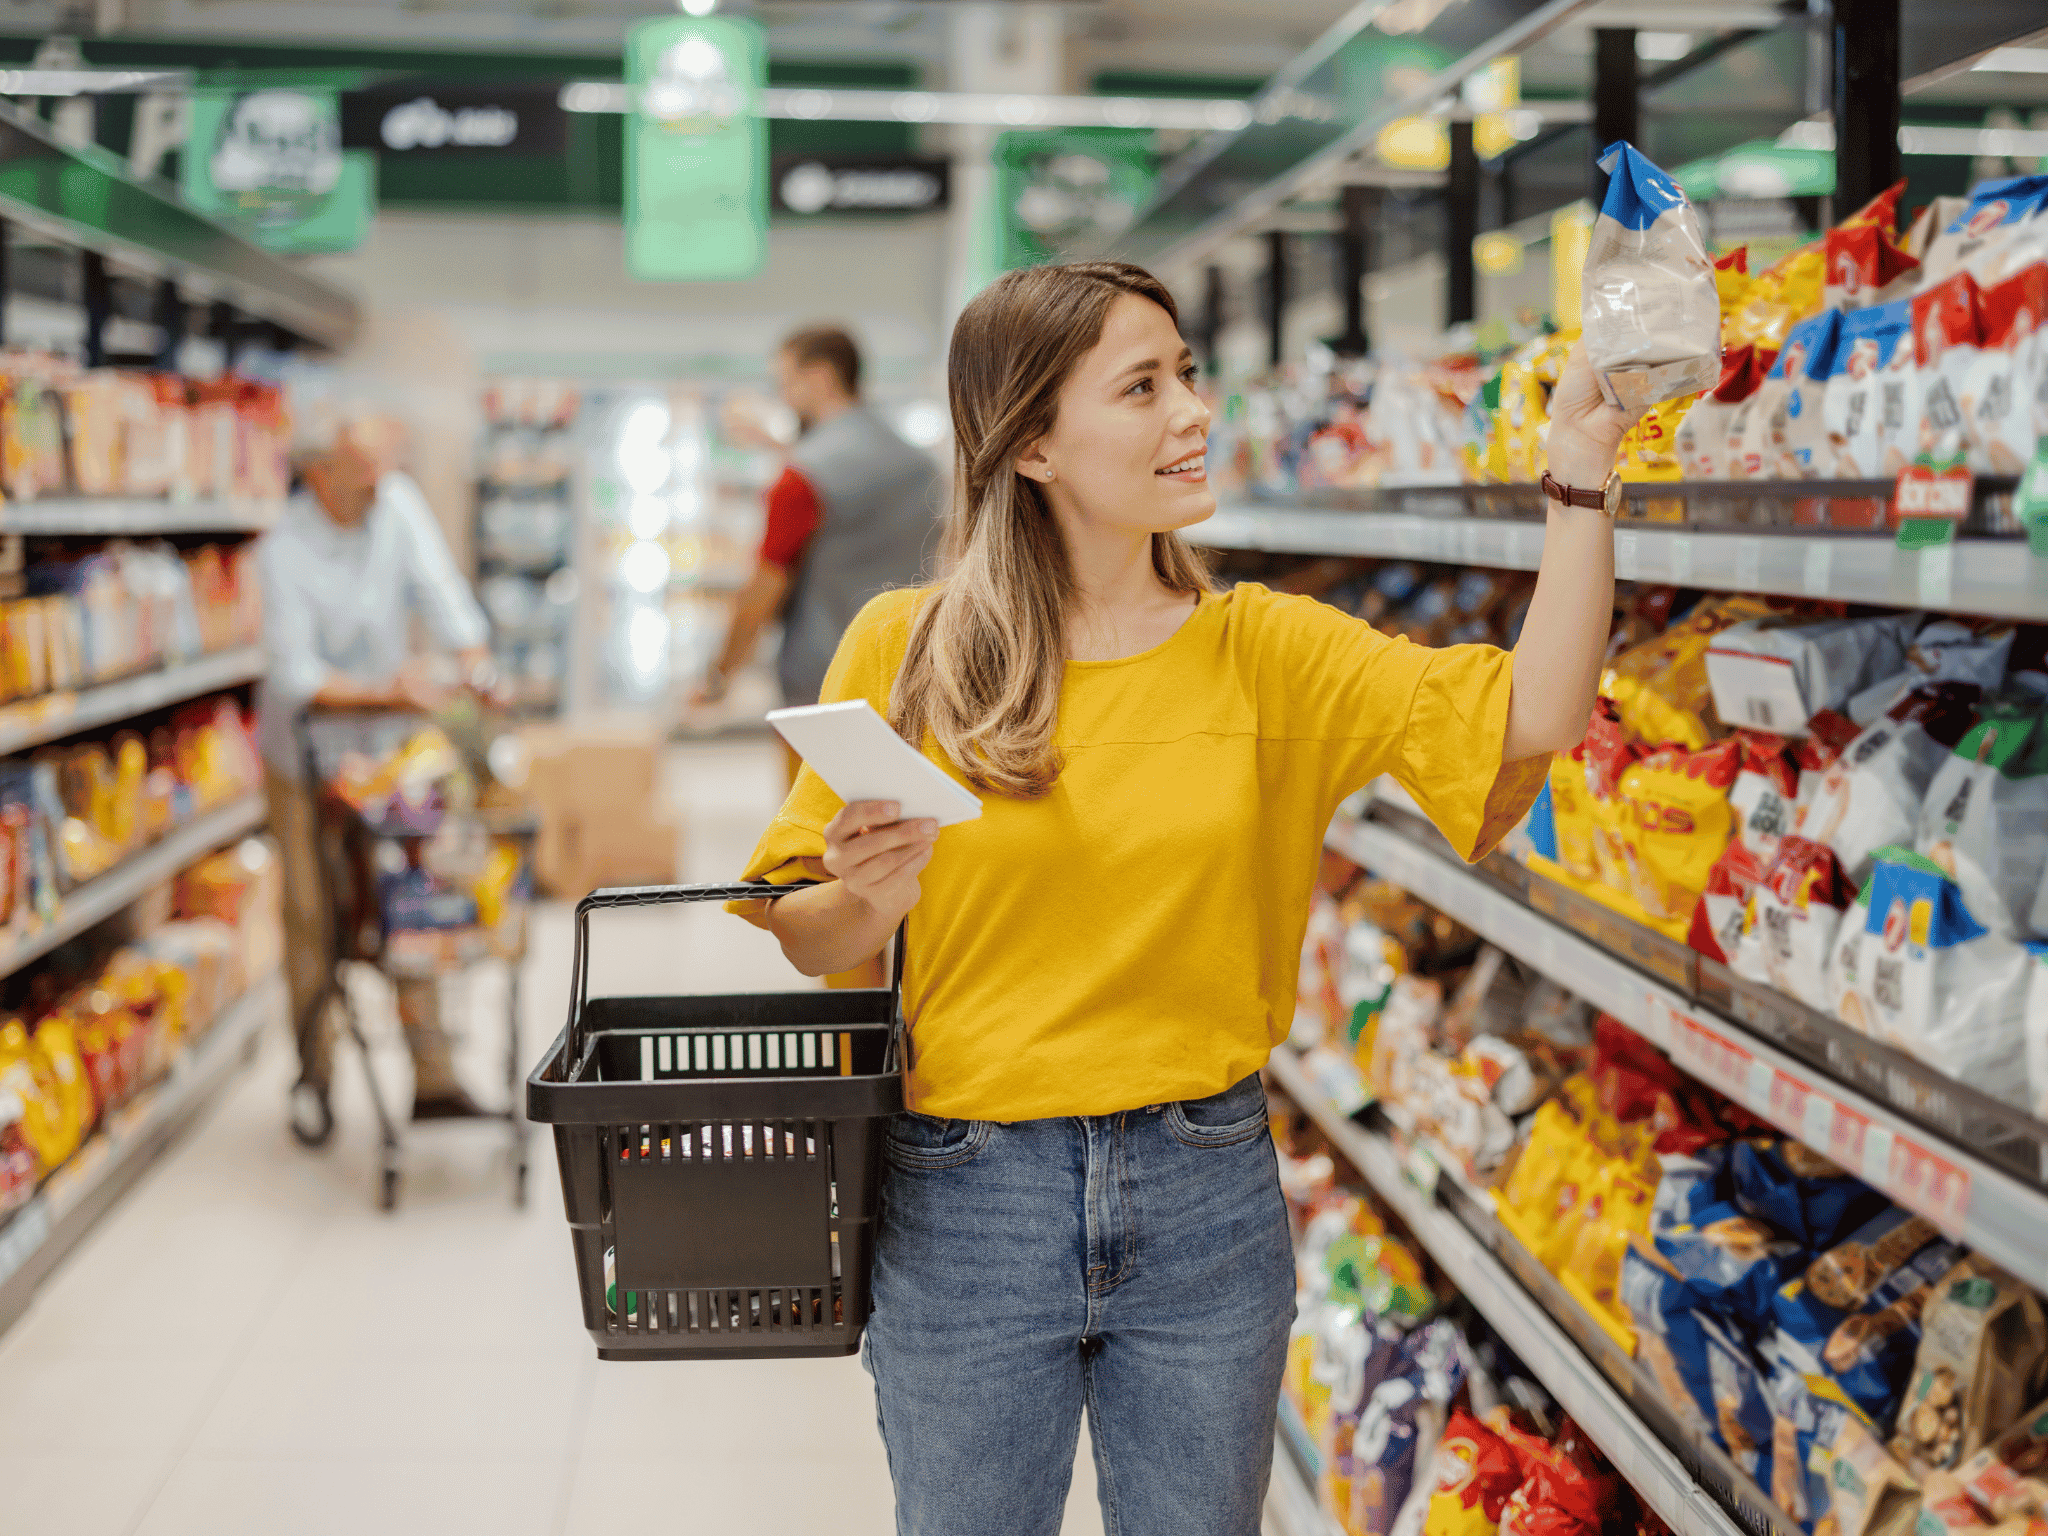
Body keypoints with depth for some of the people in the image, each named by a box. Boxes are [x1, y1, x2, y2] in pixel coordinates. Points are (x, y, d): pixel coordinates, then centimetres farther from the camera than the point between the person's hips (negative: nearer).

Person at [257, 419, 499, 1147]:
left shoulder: (396, 500, -10)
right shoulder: (284, 552, -22)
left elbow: (438, 588, -12)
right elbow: (295, 677, -24)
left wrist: (477, 667, -26)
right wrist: (384, 690, -33)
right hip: (304, 751, -4)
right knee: (313, 914, 1)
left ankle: (431, 1078, 10)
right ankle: (313, 1076, 17)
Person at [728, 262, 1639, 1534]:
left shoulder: (1263, 650, 1)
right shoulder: (903, 648, -4)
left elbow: (1531, 720, -11)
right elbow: (798, 942, 0)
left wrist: (1581, 476, -17)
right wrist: (874, 894, -22)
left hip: (1209, 1201, 2)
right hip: (965, 1202, -1)